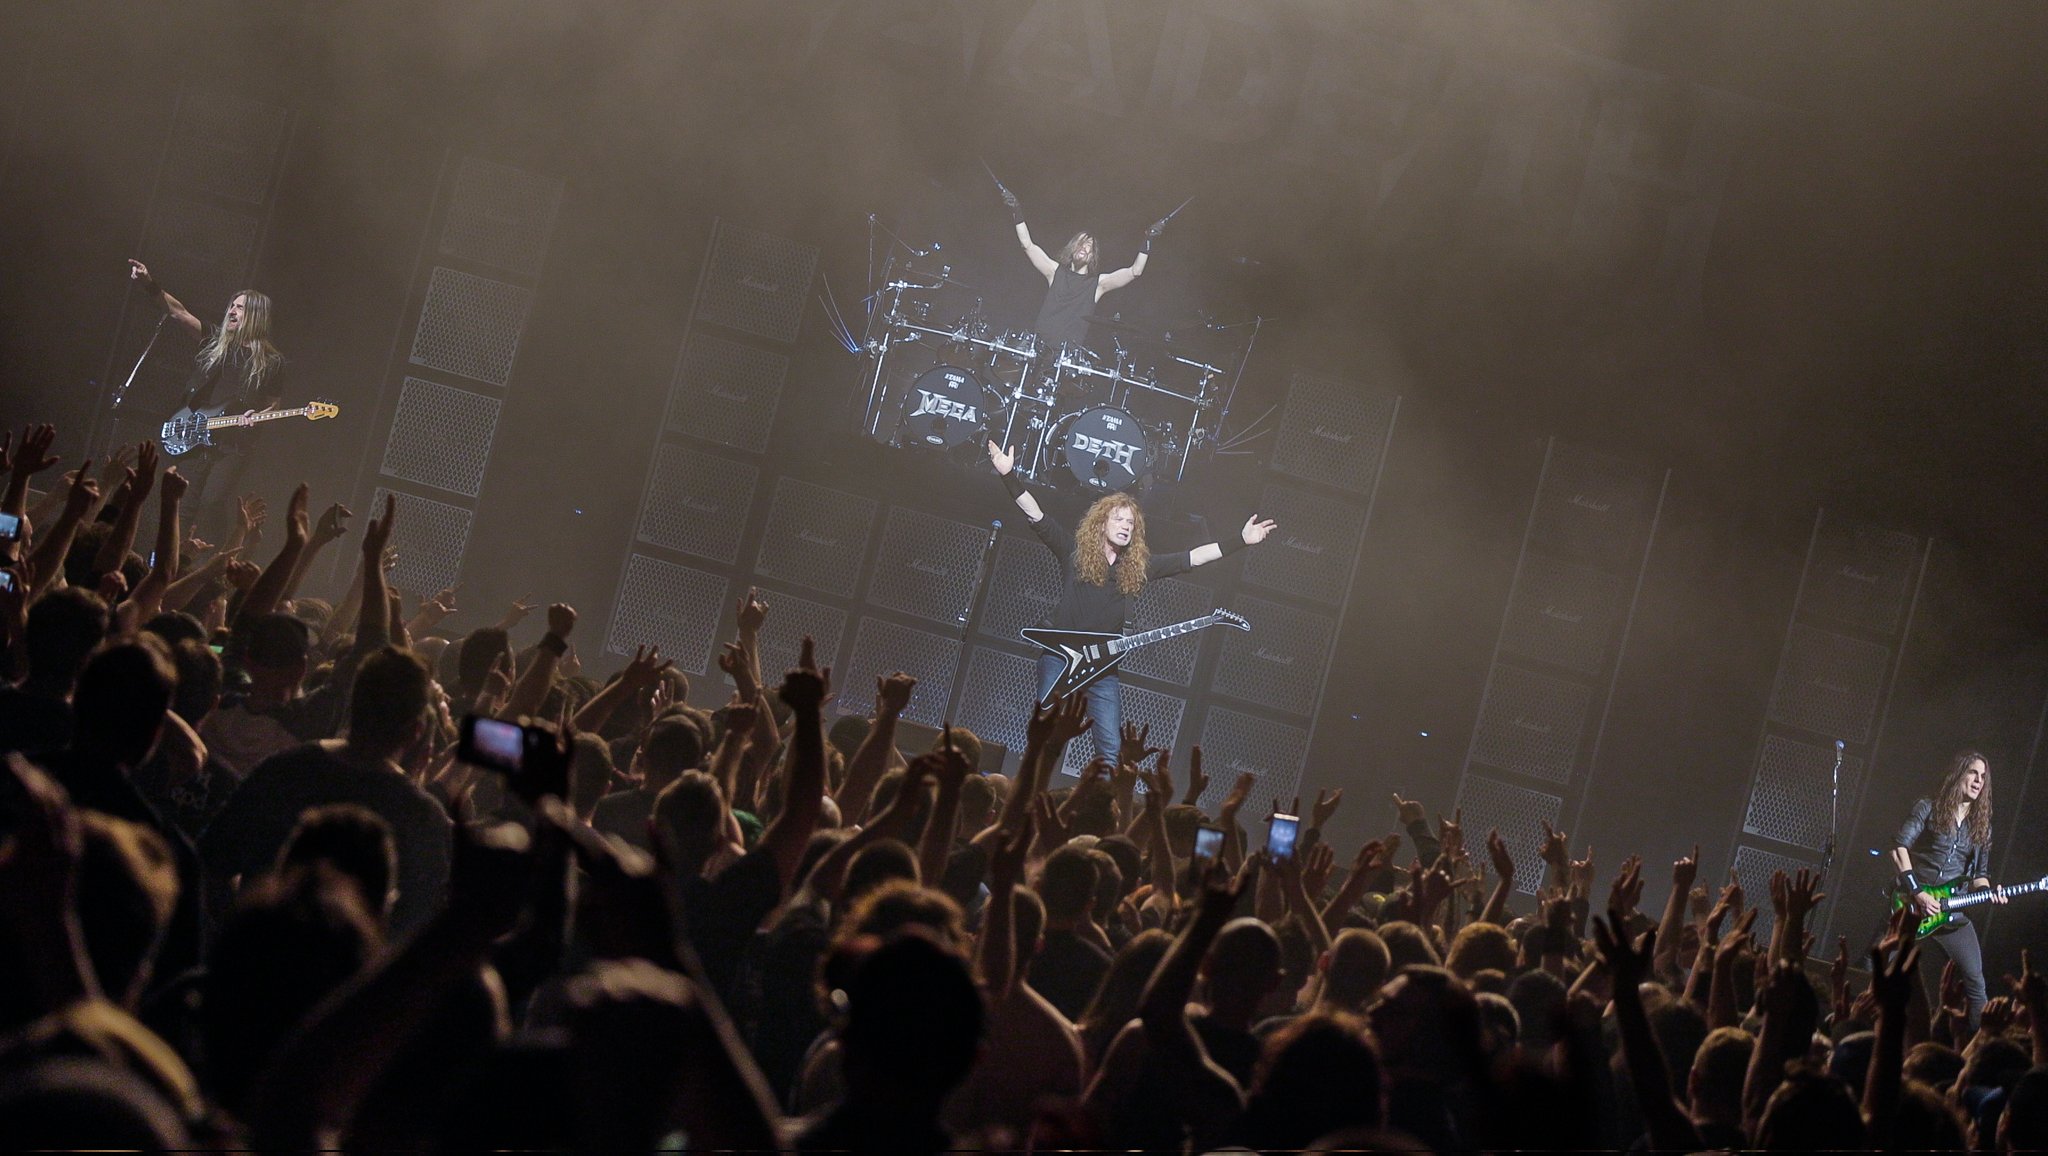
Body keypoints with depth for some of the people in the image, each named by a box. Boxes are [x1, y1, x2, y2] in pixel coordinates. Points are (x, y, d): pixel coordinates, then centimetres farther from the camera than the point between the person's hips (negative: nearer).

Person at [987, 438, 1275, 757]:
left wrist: (1241, 541, 3)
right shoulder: (1074, 551, 0)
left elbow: (1192, 558, 9)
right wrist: (1009, 477, -20)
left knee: (1111, 750, -2)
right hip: (1060, 656, -3)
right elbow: (1035, 515, -8)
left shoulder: (1138, 566, 9)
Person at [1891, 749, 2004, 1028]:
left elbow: (1980, 873, 16)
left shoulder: (1981, 825, 13)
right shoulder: (1928, 809, -1)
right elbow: (1899, 847, -10)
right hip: (1911, 905, -4)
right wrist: (1917, 893, -16)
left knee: (1974, 980, -3)